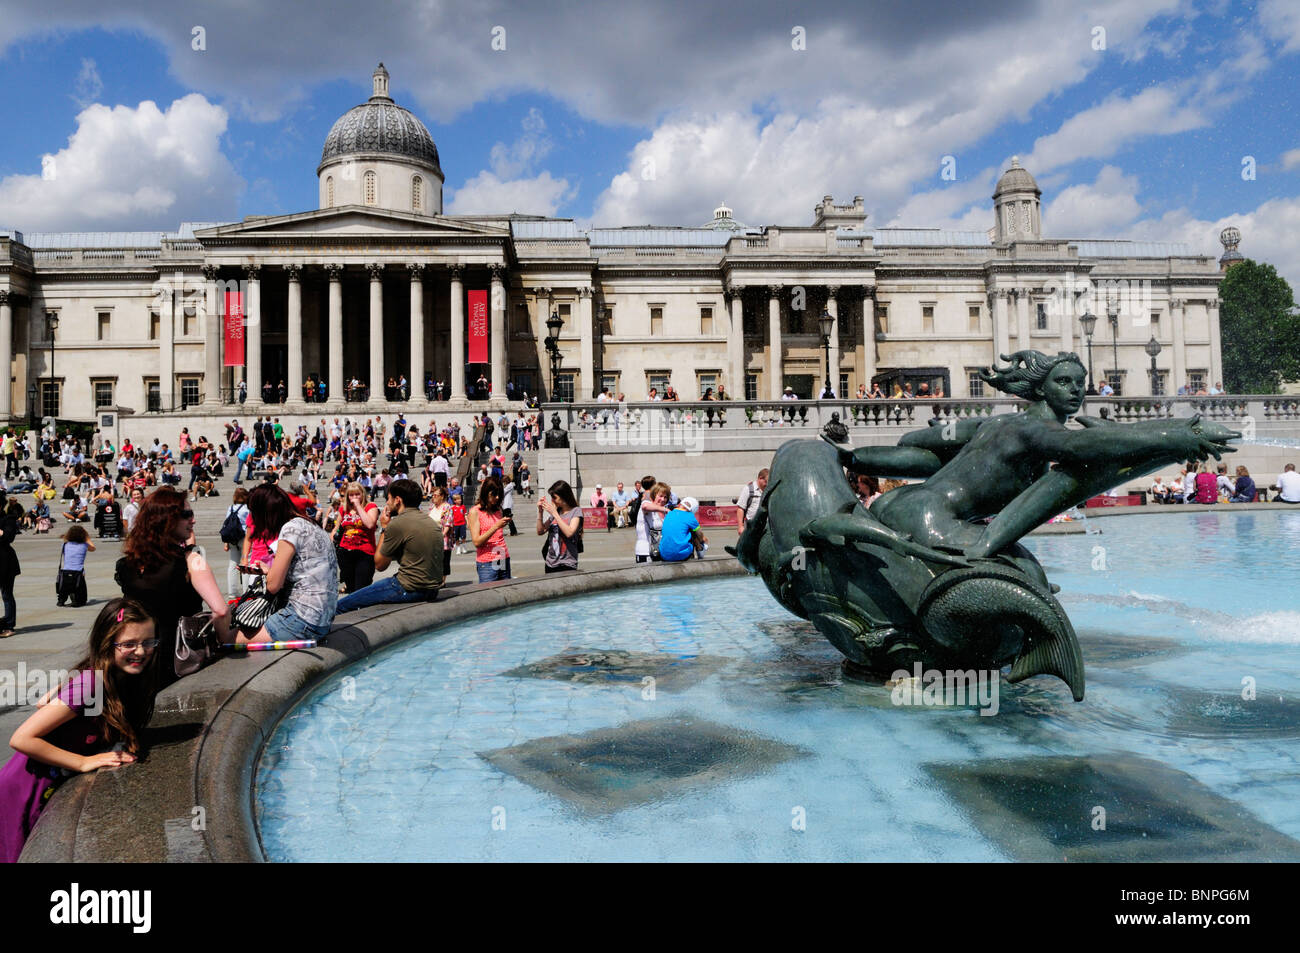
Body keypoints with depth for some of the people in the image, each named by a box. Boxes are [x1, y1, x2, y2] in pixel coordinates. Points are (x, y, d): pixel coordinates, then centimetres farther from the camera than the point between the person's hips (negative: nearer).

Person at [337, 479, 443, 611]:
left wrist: (384, 528, 7)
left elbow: (379, 565, -2)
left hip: (410, 590, -9)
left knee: (340, 606, -3)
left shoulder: (398, 524, -12)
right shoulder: (432, 523, 12)